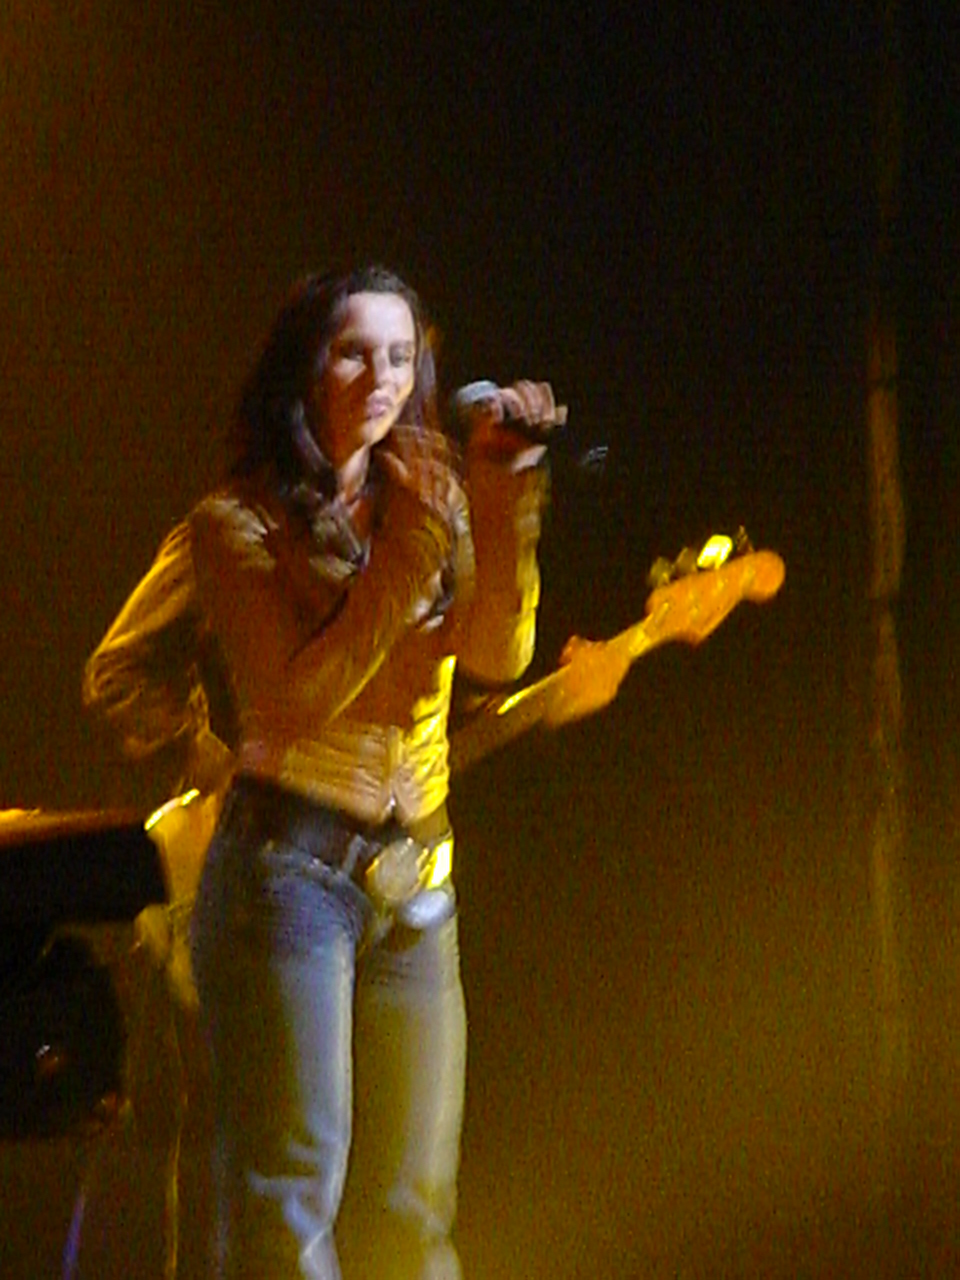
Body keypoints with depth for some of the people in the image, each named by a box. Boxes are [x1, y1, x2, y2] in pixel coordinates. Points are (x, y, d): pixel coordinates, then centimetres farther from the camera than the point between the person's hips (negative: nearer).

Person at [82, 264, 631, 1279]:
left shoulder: (429, 494, 13)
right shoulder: (239, 525, -2)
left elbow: (494, 659, -2)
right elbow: (297, 697, -15)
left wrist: (500, 503, -15)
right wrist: (412, 548, -17)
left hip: (412, 881, 6)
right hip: (291, 868, -6)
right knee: (292, 1194, -13)